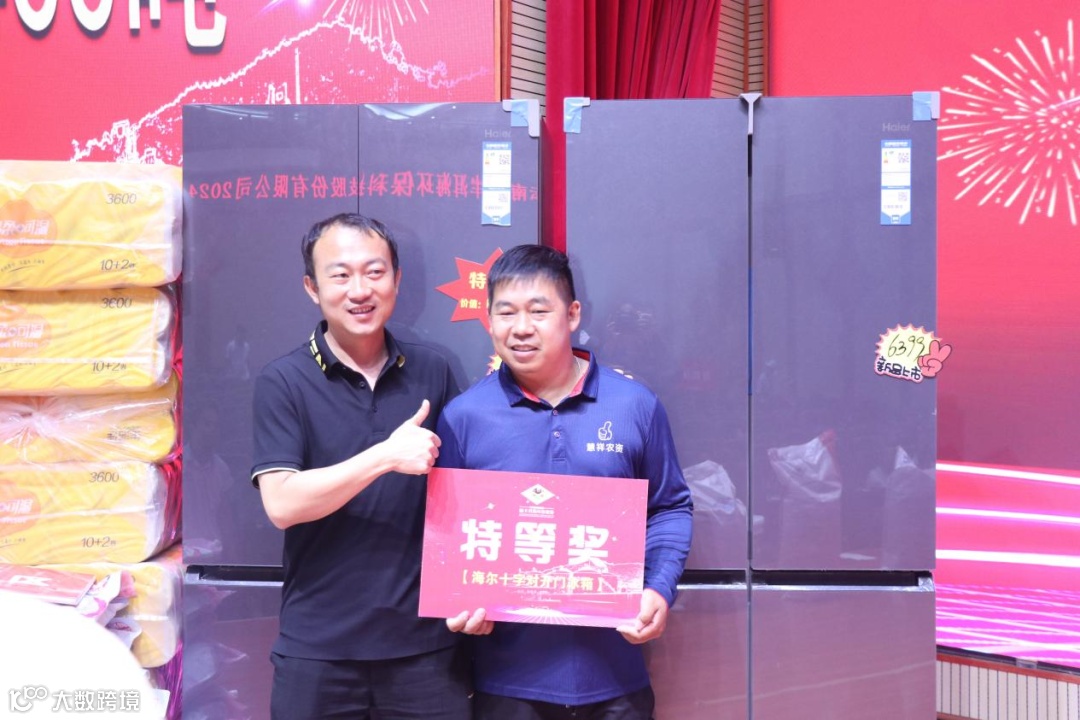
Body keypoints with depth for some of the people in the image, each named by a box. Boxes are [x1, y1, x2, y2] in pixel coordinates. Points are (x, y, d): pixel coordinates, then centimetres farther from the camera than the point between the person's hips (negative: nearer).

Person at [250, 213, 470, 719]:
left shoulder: (432, 372, 4)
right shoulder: (283, 382, -4)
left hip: (427, 642, 2)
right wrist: (387, 455, -23)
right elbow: (281, 503, -15)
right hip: (318, 650, -2)